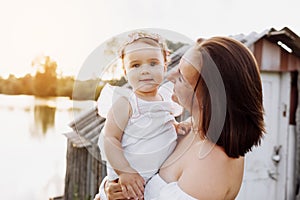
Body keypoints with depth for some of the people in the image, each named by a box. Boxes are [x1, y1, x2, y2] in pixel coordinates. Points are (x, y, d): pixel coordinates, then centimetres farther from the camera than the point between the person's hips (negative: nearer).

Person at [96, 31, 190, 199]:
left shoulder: (166, 97, 0)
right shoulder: (125, 103, -20)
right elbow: (110, 138, -21)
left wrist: (176, 126, -2)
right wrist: (124, 171, -27)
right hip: (131, 177, -6)